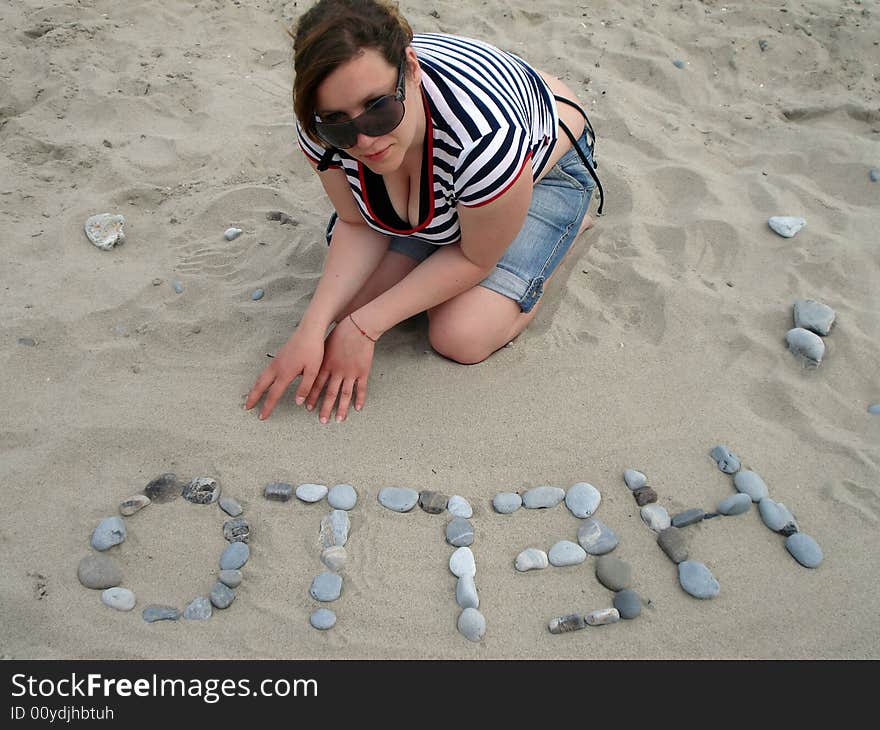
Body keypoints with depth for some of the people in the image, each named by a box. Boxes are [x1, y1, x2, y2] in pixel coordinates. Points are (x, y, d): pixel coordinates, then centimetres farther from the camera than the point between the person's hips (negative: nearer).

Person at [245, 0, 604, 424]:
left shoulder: (484, 137, -44)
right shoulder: (322, 127, -29)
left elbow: (475, 259, -27)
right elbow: (358, 224, -15)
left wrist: (363, 326, -27)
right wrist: (313, 327, -29)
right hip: (435, 180, 4)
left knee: (461, 338, -17)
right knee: (356, 296, -8)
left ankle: (567, 224, 7)